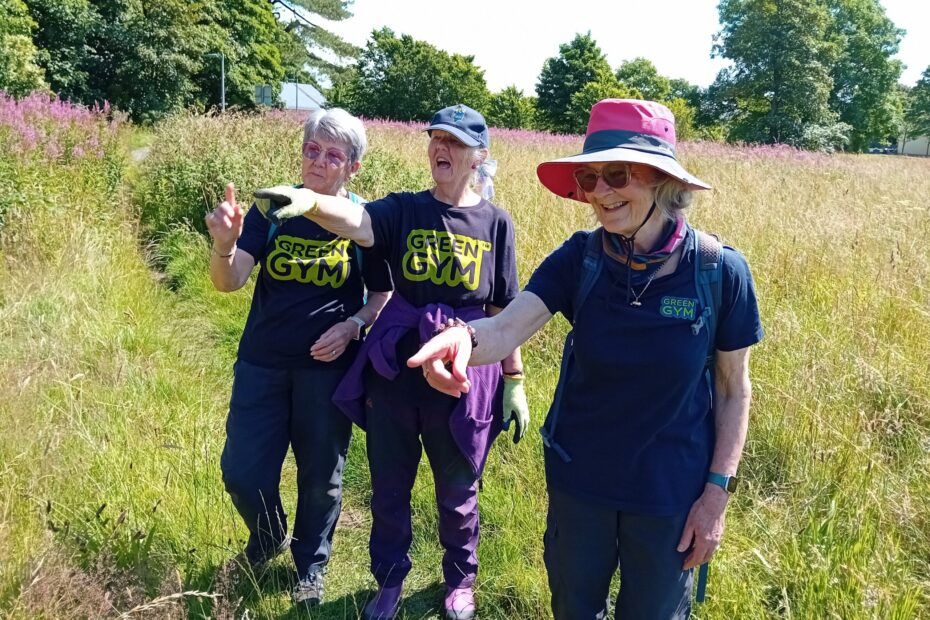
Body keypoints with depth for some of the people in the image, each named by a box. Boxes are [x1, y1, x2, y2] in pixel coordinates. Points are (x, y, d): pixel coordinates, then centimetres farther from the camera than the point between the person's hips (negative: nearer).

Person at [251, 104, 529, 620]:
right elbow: (356, 222, -26)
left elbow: (505, 312, 2)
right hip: (394, 370, 1)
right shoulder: (403, 210, -3)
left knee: (457, 490, 16)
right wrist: (309, 202, -47)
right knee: (389, 485, 15)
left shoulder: (495, 223, -2)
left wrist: (514, 381, 3)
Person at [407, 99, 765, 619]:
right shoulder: (579, 258, -13)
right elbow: (504, 331, -25)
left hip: (670, 492, -1)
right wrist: (463, 337, -47)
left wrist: (717, 491, -8)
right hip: (578, 479, 2)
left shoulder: (720, 270, -17)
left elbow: (734, 390, -7)